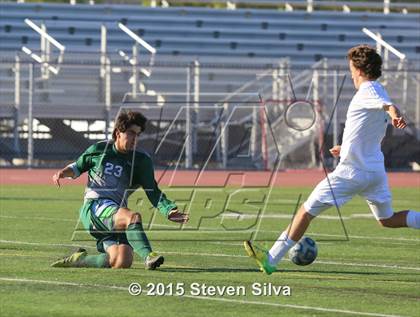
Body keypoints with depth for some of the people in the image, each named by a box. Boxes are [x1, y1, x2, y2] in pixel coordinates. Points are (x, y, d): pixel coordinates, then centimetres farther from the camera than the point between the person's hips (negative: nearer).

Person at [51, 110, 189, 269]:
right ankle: (148, 257, -46)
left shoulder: (142, 161, 11)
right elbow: (78, 167, 27)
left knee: (123, 262, -19)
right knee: (133, 217, -33)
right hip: (94, 206, -3)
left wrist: (169, 210, -11)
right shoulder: (99, 150, 11)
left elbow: (153, 193, 5)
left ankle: (78, 259, 4)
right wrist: (64, 172, 5)